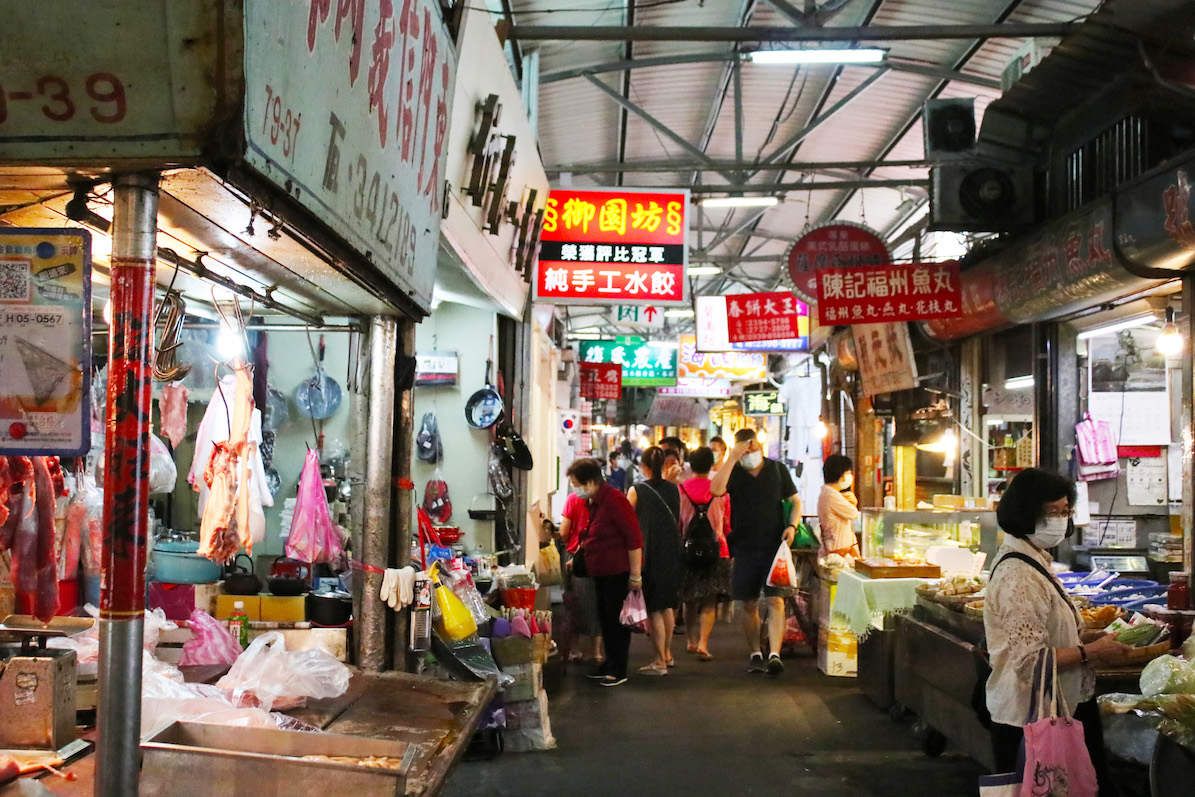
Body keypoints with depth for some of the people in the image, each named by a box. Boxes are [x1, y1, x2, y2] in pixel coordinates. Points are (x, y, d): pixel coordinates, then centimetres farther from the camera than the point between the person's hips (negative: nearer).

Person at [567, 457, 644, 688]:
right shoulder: (591, 502, 9)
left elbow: (634, 538, -21)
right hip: (601, 572, 9)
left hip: (619, 572, -9)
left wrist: (635, 575, -21)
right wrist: (576, 558, 20)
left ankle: (618, 670, 6)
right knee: (605, 618, 15)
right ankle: (609, 663, 27)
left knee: (616, 620, -2)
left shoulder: (614, 500, -20)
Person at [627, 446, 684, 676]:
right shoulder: (674, 490, 0)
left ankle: (660, 662, 2)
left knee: (654, 608, 1)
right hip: (672, 552, 4)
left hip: (649, 553, -4)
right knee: (667, 605, 18)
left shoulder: (636, 491, -10)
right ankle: (668, 654, 27)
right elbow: (678, 522, 10)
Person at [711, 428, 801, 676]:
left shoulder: (778, 469, 6)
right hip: (745, 548, 1)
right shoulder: (734, 472, 3)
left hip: (775, 546, -1)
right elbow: (716, 490, -19)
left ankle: (774, 654, -19)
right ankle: (755, 654, 21)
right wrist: (733, 458, -18)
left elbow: (796, 502, 12)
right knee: (748, 605, 8)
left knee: (776, 601, -13)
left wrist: (792, 525, -7)